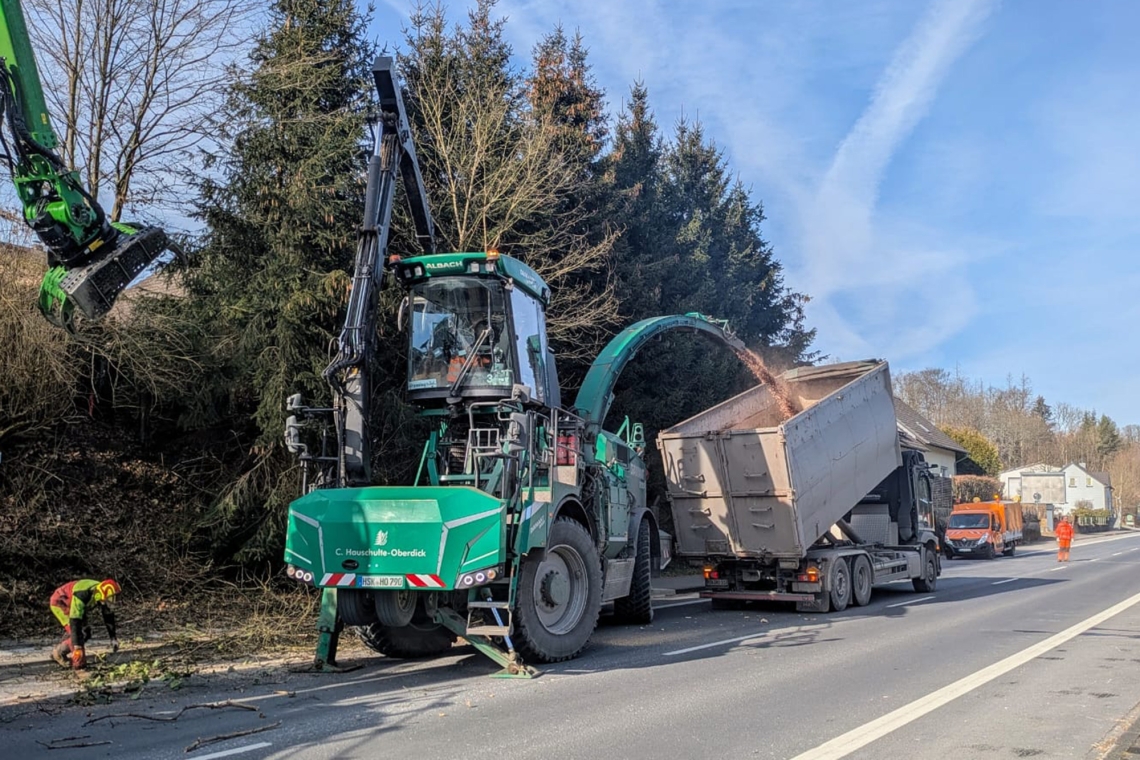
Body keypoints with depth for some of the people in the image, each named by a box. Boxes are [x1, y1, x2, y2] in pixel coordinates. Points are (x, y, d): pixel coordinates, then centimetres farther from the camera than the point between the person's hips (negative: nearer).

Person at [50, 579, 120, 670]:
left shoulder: (102, 594, -18)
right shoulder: (82, 595, -41)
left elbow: (108, 616, -6)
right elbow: (74, 622, -42)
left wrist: (113, 638, -3)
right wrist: (77, 647, -42)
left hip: (71, 603, 8)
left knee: (85, 632, 5)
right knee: (76, 630, -21)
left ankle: (58, 652, 21)